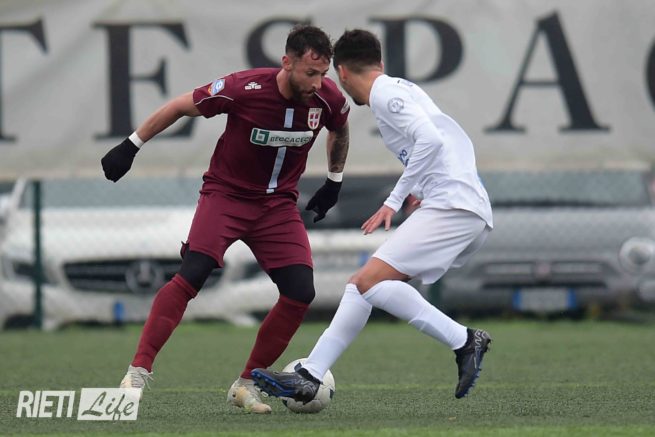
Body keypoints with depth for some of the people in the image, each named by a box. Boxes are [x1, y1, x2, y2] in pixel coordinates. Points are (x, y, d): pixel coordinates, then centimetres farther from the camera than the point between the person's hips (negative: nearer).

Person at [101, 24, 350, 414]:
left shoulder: (329, 98, -12)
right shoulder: (245, 89, -24)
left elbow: (340, 130, 15)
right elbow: (180, 107, -9)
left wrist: (335, 181, 19)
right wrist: (131, 146, -6)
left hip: (279, 203, 4)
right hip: (226, 193, -4)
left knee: (300, 292, -11)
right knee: (192, 275, -24)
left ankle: (247, 384, 3)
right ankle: (139, 371, -19)